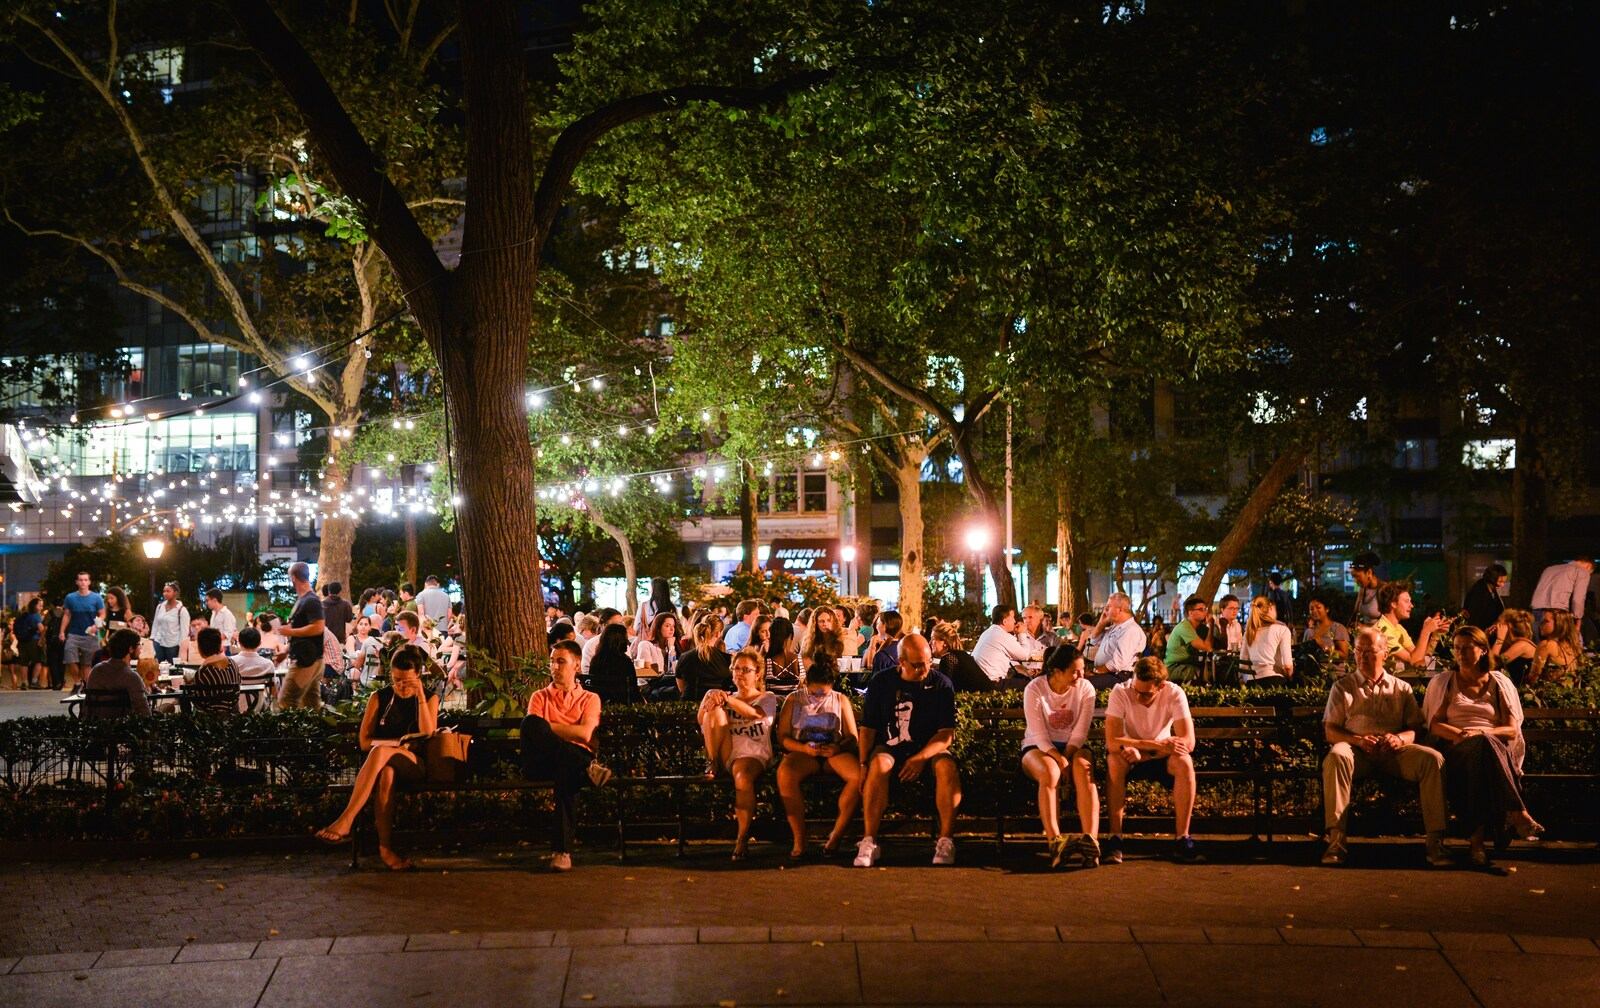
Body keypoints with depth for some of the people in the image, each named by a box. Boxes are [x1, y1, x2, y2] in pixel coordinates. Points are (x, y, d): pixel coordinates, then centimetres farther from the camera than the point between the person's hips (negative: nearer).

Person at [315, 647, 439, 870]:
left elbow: (428, 736, -5)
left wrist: (420, 695, -10)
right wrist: (397, 742, -9)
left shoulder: (429, 699, 12)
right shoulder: (379, 698, 14)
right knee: (386, 774, -41)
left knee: (381, 752, -38)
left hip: (414, 766, -1)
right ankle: (385, 848, -51)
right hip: (382, 765, 1)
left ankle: (345, 822, -48)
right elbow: (364, 741, 7)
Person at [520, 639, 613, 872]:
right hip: (542, 763, 1)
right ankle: (588, 767, -39)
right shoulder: (540, 697, 27)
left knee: (567, 770, -41)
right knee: (531, 722, -31)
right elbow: (531, 727, 7)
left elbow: (585, 734, 1)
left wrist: (548, 727, 2)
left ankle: (562, 850, -45)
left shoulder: (589, 699, 21)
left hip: (574, 759, -1)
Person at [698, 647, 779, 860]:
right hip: (726, 753, 3)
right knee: (715, 709, -14)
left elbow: (754, 713, -11)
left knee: (743, 778, -38)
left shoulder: (767, 699, 14)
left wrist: (728, 699, -25)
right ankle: (712, 763, -15)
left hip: (753, 755, -3)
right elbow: (700, 720, 7)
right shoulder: (727, 699, 25)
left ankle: (743, 839, -36)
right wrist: (709, 701, -15)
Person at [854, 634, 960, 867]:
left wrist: (922, 758, -21)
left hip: (930, 750, 0)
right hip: (890, 748, 0)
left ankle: (946, 841, -27)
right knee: (878, 765, -34)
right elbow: (868, 728, 4)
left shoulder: (941, 685, -1)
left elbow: (947, 734, -6)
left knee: (948, 767, -33)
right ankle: (869, 842, -33)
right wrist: (863, 764, -10)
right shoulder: (882, 682, 2)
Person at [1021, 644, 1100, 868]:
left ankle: (1091, 840, -48)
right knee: (1049, 772, -37)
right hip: (1039, 748, -2)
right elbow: (1039, 735, -15)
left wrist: (1067, 757, -22)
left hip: (1072, 747, 2)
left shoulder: (1085, 689, -4)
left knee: (1084, 771, -33)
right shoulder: (1035, 690, -11)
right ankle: (1055, 842, -48)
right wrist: (1059, 759, -28)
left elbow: (1080, 732, -7)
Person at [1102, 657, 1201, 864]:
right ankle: (1115, 838, -28)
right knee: (1114, 760, -34)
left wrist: (1143, 753, -32)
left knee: (1184, 762, -31)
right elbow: (1112, 742, -31)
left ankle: (1182, 838, -23)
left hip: (1161, 759, 1)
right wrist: (1158, 745, -36)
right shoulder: (1120, 692, -21)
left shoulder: (1174, 694, -19)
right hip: (1132, 755, -1)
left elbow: (1188, 743, -25)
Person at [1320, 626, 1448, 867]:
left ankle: (1435, 841, -29)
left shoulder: (1401, 689, 22)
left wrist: (1400, 738, -12)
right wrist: (1358, 740, -12)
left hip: (1394, 752, 2)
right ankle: (1336, 840, -42)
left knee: (1433, 758, -28)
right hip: (1357, 750, -2)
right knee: (1336, 756, -38)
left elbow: (1416, 728, 13)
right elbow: (1330, 730, 8)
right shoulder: (1342, 687, 18)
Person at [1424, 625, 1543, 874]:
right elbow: (1434, 725, 8)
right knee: (1482, 747, -39)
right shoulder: (1443, 682, 19)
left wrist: (1480, 732, -10)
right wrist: (1460, 734, -13)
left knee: (1484, 742, -40)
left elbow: (1512, 730, 9)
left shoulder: (1499, 683, 18)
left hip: (1495, 748, 1)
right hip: (1456, 751, -1)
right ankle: (1518, 814, -49)